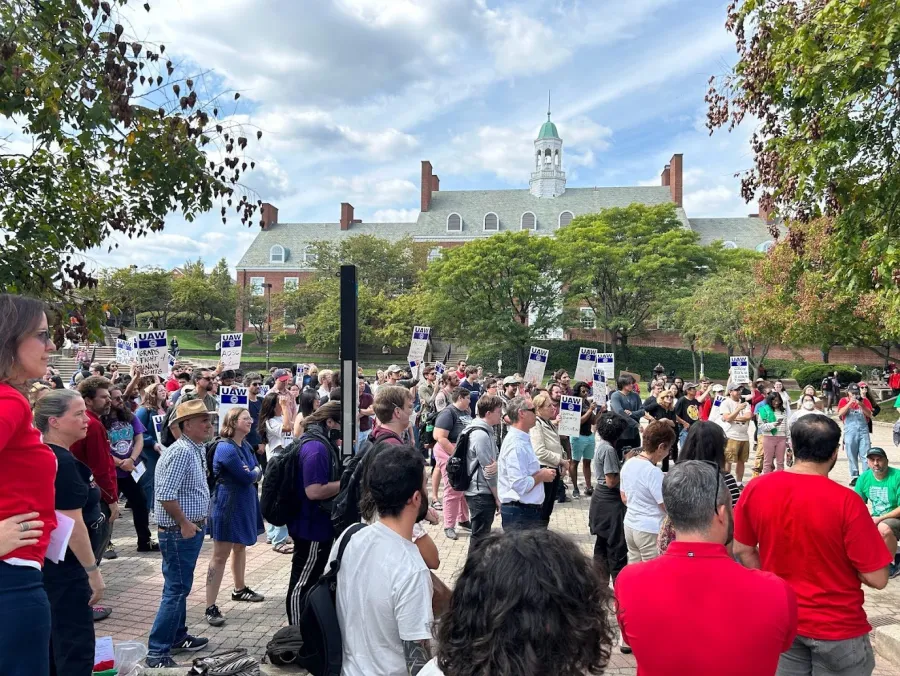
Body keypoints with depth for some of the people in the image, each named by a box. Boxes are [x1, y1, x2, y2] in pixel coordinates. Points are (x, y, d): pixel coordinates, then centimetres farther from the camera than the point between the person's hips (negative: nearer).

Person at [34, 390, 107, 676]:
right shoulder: (63, 462, -23)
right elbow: (73, 525, -24)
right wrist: (93, 571, -19)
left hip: (44, 562, 10)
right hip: (63, 567, -10)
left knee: (52, 641, 20)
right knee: (76, 646, 0)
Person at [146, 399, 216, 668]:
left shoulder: (197, 449, 9)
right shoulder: (182, 452, -22)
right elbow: (166, 495, -27)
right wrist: (184, 524, -18)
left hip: (190, 529, 10)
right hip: (180, 531, -10)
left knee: (179, 587, 20)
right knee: (176, 590, -3)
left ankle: (177, 637, 33)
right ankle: (157, 652, 6)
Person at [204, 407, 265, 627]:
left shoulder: (246, 445, 5)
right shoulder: (226, 448, -21)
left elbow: (257, 472, 4)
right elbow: (248, 478, -21)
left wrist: (250, 473, -16)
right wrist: (254, 472, -1)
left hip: (244, 503, 9)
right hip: (227, 504, -9)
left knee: (240, 546, 22)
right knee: (220, 554, -6)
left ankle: (240, 589, 39)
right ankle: (211, 607, -1)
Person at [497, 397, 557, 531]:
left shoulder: (522, 440, 12)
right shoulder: (516, 445, -21)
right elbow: (520, 485, -27)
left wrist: (540, 473, 8)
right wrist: (541, 476, -12)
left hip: (528, 511, 10)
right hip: (520, 515, -10)